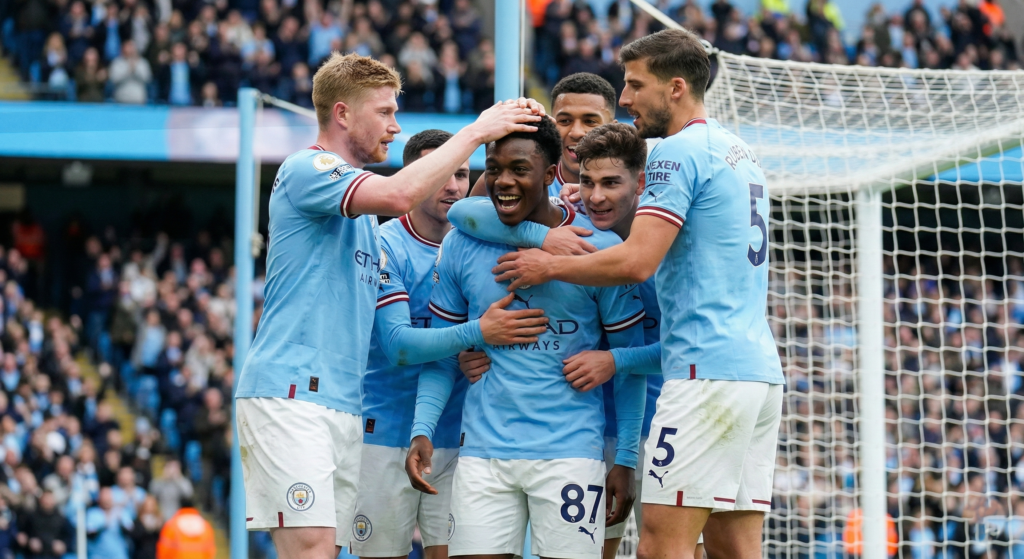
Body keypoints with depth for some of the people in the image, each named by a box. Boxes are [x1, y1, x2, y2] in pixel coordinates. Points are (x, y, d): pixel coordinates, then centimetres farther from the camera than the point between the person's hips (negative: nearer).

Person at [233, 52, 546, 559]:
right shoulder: (305, 170, -4)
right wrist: (475, 132, -11)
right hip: (290, 393, -9)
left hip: (344, 404, 9)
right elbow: (400, 194, -21)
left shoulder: (362, 208, 26)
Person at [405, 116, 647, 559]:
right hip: (483, 451, 3)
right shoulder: (461, 247, 4)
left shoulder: (598, 246, -3)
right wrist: (423, 430, -2)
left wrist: (626, 458, -2)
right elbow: (440, 356, 12)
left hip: (570, 452, -2)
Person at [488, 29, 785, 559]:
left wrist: (550, 265, -2)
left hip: (707, 370, -10)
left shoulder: (679, 152, -7)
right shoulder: (739, 153, 22)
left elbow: (636, 262, -15)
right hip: (760, 369, 10)